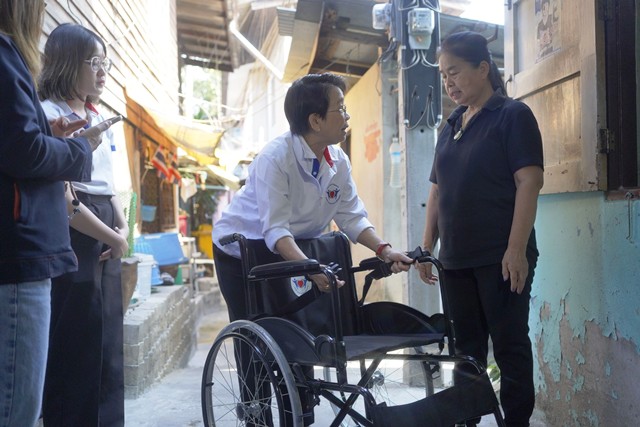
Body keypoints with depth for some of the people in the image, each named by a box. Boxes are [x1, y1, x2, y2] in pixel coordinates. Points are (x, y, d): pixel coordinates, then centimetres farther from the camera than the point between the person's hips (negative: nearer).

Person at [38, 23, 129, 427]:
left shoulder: (99, 117, 16)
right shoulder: (51, 115, -11)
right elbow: (64, 200, -17)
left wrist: (123, 230, 2)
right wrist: (113, 238, -8)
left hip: (105, 244, 9)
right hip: (73, 241, -9)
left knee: (108, 349, 14)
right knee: (76, 352, -2)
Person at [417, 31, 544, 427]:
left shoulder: (513, 115, -3)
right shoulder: (451, 126, 16)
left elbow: (529, 182, -11)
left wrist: (517, 249, -18)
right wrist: (427, 247, 13)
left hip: (501, 256, -6)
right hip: (456, 257, 6)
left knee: (509, 345, 1)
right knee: (466, 347, 12)